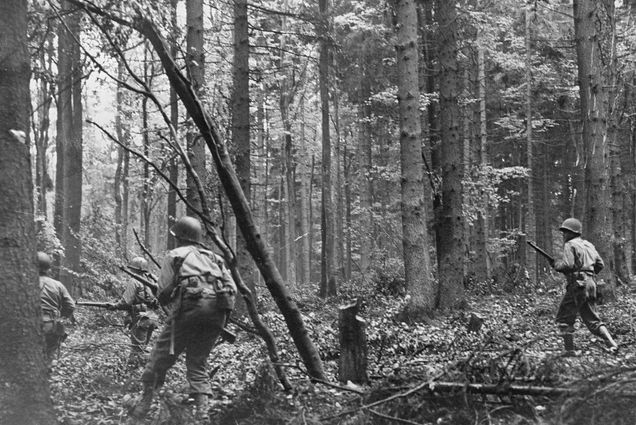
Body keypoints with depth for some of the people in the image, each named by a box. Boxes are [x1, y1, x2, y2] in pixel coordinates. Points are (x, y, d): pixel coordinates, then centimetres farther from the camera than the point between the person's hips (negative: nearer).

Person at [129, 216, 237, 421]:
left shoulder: (174, 256, 15)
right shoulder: (214, 258, 28)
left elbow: (163, 293, 8)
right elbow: (232, 288, 16)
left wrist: (174, 305, 26)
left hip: (190, 306, -4)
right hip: (217, 312, 4)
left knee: (162, 355, 8)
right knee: (197, 363, 13)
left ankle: (145, 402, 9)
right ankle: (202, 410, -2)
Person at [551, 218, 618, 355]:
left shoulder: (570, 245, -6)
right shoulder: (588, 245, 18)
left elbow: (567, 265, -18)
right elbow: (600, 264, 19)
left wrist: (556, 264, 0)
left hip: (578, 284, -8)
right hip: (591, 284, 8)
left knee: (564, 318, 2)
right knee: (592, 320, 12)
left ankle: (570, 350, -2)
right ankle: (612, 344, -2)